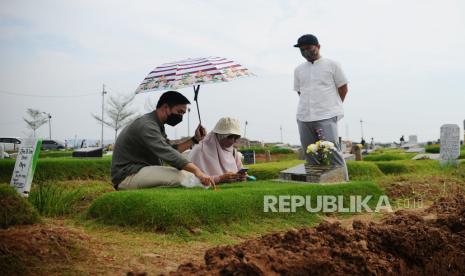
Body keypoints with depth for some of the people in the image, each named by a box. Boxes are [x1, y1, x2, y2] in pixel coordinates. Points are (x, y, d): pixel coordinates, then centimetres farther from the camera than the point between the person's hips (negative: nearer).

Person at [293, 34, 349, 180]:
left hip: (327, 117, -4)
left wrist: (333, 107, 10)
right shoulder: (298, 70, 14)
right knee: (310, 155, 6)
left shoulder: (331, 65, 3)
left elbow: (343, 87, 8)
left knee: (332, 151, -13)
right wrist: (309, 107, 11)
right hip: (304, 118, 5)